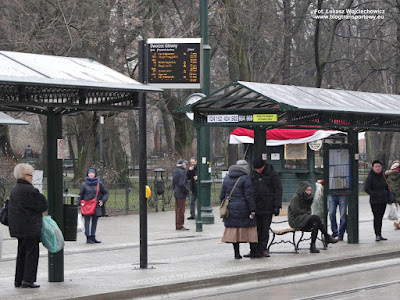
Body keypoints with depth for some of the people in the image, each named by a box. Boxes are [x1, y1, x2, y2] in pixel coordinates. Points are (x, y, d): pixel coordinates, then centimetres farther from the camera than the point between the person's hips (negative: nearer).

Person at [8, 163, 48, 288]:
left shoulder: (14, 190, 12)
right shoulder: (29, 190, -17)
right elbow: (43, 205, -14)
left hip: (17, 227, 9)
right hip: (30, 228, -9)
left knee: (21, 253, 15)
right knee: (32, 253, -3)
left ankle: (18, 280, 17)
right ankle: (28, 279, -6)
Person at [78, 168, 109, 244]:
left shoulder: (99, 184, 6)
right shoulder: (84, 184, 4)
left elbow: (106, 193, 14)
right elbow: (80, 195, 10)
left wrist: (103, 201, 1)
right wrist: (80, 203, -1)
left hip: (96, 206, 2)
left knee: (94, 222, 6)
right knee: (87, 221, -6)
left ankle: (93, 237, 14)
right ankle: (88, 238, -6)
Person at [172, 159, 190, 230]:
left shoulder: (175, 171, 10)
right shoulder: (181, 172, -18)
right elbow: (181, 184, -23)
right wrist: (187, 190, -12)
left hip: (176, 193, 9)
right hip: (181, 194, -9)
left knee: (177, 210, 14)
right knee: (181, 210, -4)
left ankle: (177, 226, 19)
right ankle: (180, 226, -1)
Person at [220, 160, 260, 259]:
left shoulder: (226, 179, 10)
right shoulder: (245, 179, -9)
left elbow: (222, 195, 12)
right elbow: (249, 196, -13)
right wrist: (252, 210, -11)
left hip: (230, 210, 5)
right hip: (243, 209, -5)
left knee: (234, 229, 8)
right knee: (251, 228, 5)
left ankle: (237, 253, 8)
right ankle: (253, 252, 5)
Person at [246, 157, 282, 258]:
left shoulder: (273, 174, -2)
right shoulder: (252, 174, 10)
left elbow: (278, 190, -3)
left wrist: (277, 206, -9)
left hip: (267, 207, -3)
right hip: (254, 206, 3)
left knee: (265, 229, 3)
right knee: (255, 229, 0)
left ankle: (262, 249, 10)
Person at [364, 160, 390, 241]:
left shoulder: (383, 176, 11)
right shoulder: (370, 177, -8)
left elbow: (387, 187, 23)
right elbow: (366, 188, -12)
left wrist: (386, 194, 7)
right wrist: (374, 195, -15)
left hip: (383, 201, 6)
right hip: (375, 201, -6)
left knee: (380, 217, 10)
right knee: (377, 217, -10)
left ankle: (379, 235, 15)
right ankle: (377, 235, -10)